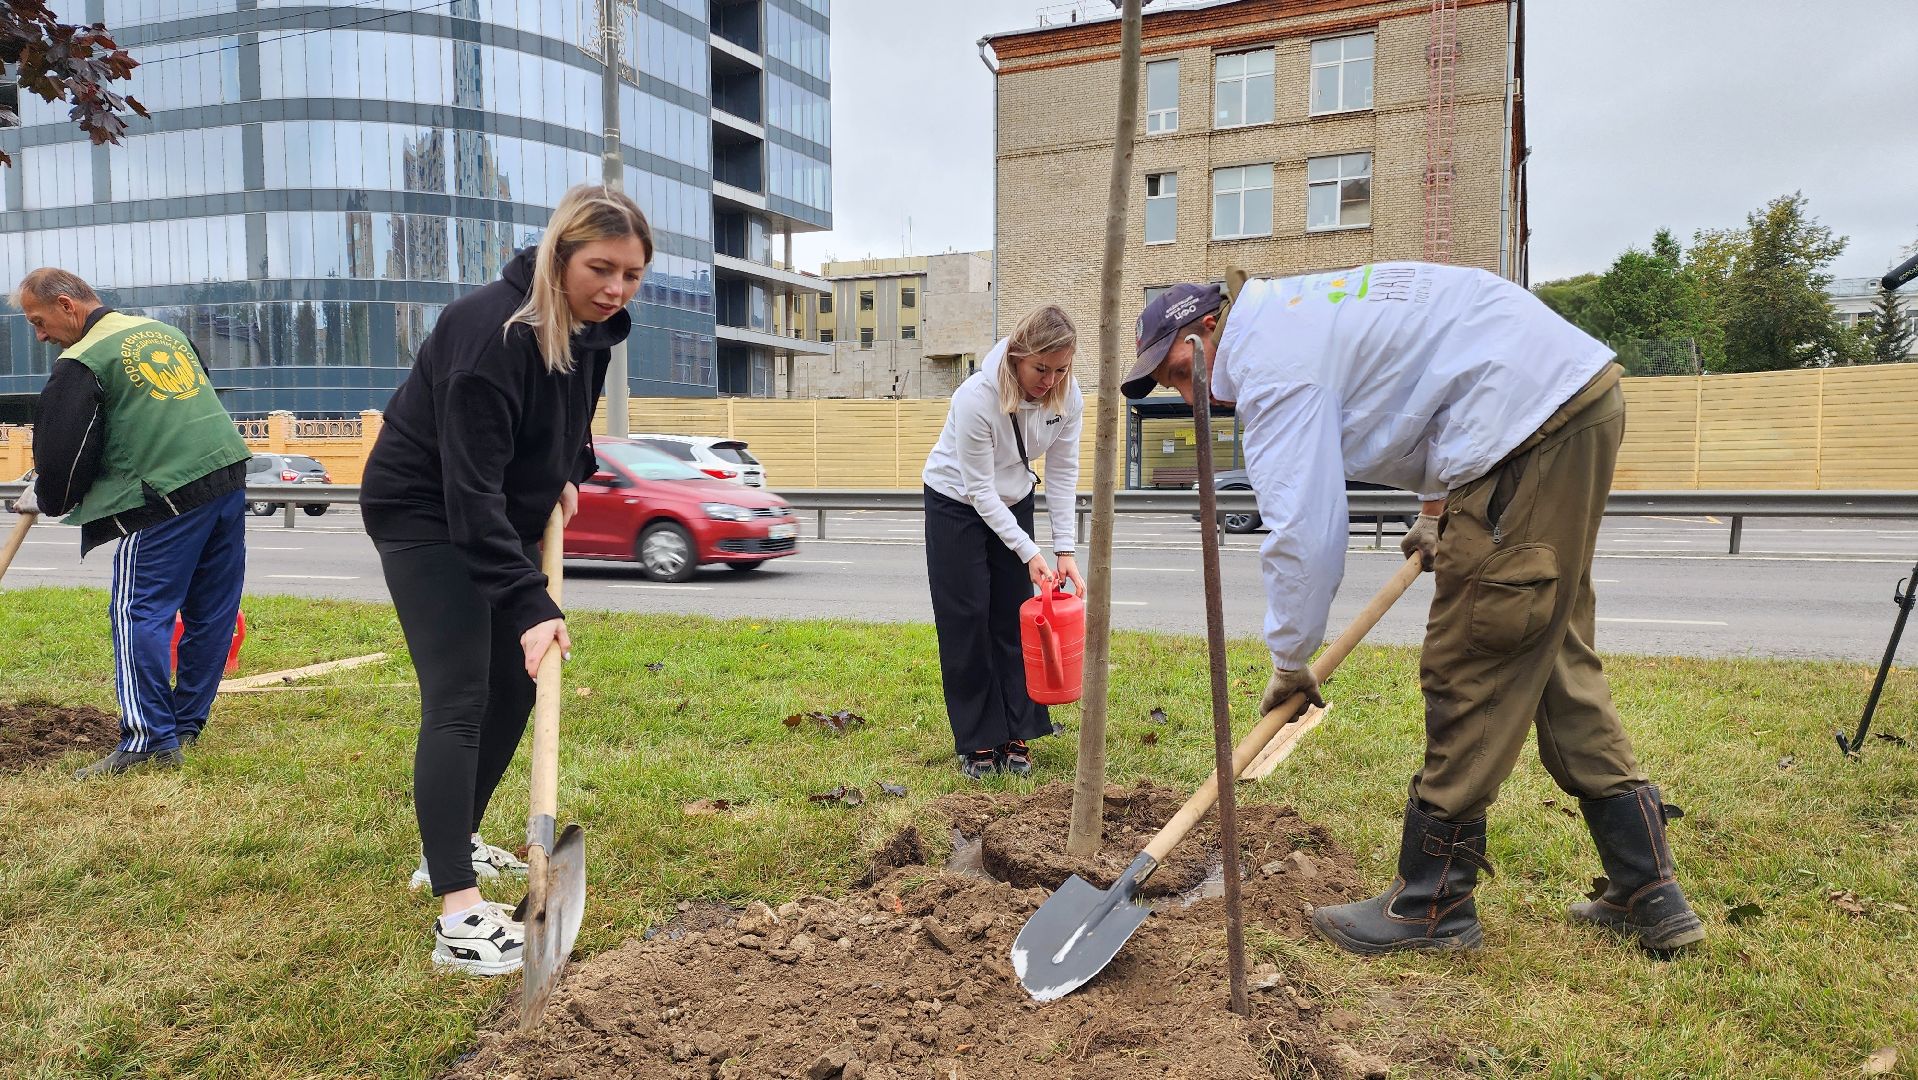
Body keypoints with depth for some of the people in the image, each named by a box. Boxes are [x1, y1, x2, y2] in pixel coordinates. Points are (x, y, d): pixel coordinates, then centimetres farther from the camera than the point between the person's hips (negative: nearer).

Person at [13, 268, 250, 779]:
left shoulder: (80, 363, -4)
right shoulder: (165, 331, 19)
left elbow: (63, 453, -2)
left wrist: (44, 498, 19)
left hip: (166, 498, -8)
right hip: (229, 477, 8)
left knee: (139, 614, -2)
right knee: (212, 612, 10)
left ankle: (150, 738, -4)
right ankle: (188, 724, 21)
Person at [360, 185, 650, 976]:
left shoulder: (592, 325, -5)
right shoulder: (493, 333, -31)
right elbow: (469, 490, -33)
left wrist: (570, 472, 3)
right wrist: (530, 603, -39)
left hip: (502, 514, 8)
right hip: (424, 511, -8)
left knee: (516, 682, 11)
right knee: (458, 699, -15)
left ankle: (452, 845, 29)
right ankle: (458, 916, -15)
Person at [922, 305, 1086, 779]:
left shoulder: (1068, 397, -20)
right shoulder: (976, 397, -35)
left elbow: (1063, 473, -11)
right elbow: (979, 490, -28)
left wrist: (1065, 550, -18)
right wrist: (1029, 552, -30)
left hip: (1013, 500, 4)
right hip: (956, 502, -4)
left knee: (1015, 619, 1)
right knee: (966, 620, -4)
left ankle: (1016, 737, 10)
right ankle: (978, 742, 6)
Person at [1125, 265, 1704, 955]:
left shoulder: (1271, 360, -13)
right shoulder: (1293, 311, 19)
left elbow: (1301, 529, -18)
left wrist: (1289, 660, -5)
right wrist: (1438, 506, 23)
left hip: (1530, 421, -11)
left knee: (1470, 673, -6)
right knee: (1555, 664, 13)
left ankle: (1432, 906, 4)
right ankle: (1647, 892, 19)